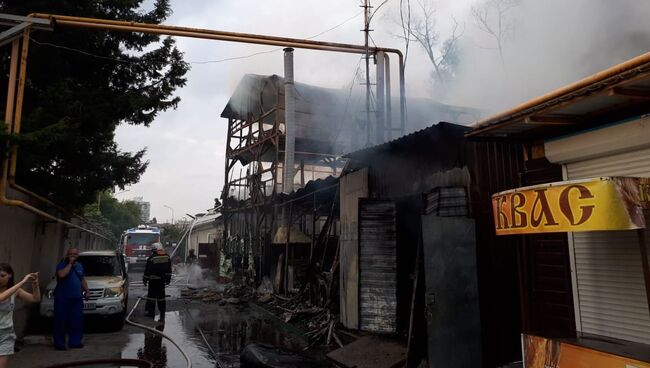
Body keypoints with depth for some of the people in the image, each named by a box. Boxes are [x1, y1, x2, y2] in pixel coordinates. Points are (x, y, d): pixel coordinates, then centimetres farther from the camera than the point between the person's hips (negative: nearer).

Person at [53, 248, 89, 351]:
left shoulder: (79, 266, 16)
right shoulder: (62, 264, -3)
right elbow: (61, 274, -24)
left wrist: (87, 290, 15)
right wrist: (70, 264, -18)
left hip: (77, 298, 5)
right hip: (63, 298, -5)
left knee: (77, 321, 4)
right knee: (61, 321, -2)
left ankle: (75, 342, 12)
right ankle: (59, 343, 6)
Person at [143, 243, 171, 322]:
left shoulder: (151, 258, -13)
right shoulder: (167, 257, 4)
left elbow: (147, 270, -7)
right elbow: (169, 270, 11)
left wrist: (145, 279, 3)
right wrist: (168, 279, 19)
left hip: (153, 280, -5)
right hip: (162, 280, 5)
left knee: (152, 295, 3)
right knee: (161, 296, 10)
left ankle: (151, 312, 6)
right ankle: (162, 315, 13)